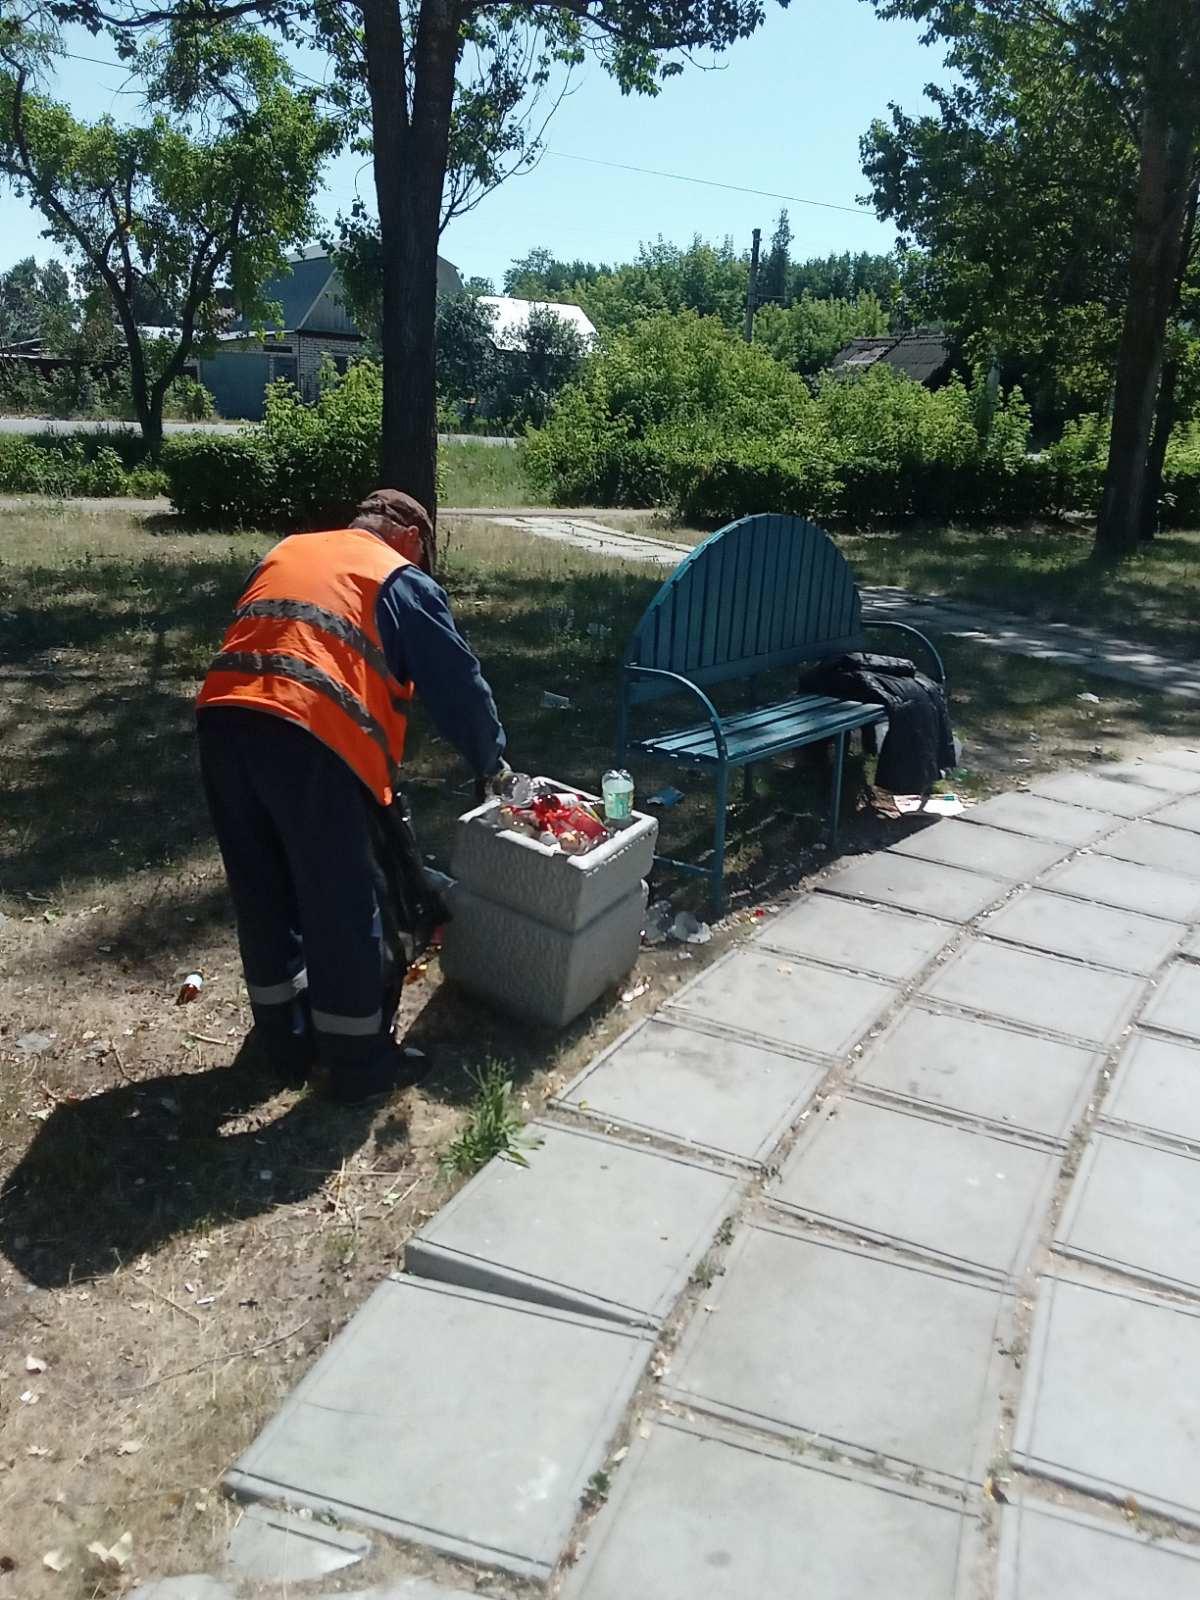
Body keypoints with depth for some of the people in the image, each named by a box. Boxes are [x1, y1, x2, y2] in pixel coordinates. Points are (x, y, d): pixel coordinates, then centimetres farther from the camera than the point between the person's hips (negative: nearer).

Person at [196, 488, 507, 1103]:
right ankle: (358, 1061, 21)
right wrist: (490, 761, 26)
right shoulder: (402, 580, 12)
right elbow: (458, 682, 12)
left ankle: (285, 1040, 35)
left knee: (263, 893, 19)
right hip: (310, 738, -6)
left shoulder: (283, 552, 29)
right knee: (342, 905, 7)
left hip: (222, 718, 6)